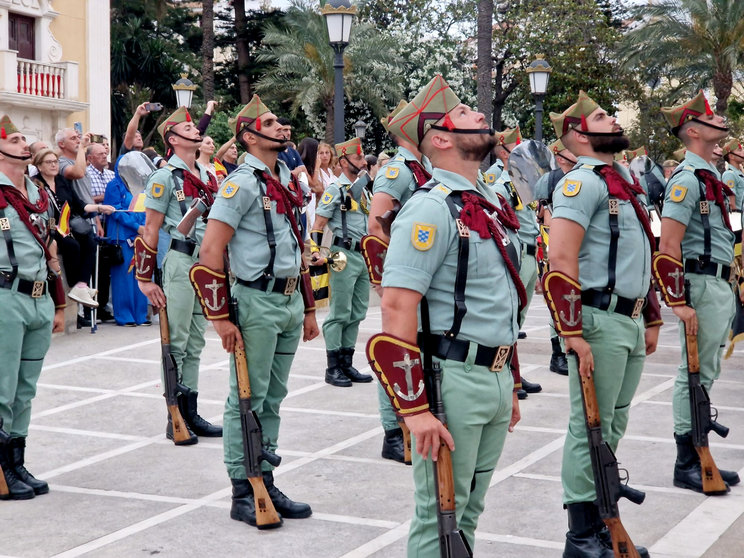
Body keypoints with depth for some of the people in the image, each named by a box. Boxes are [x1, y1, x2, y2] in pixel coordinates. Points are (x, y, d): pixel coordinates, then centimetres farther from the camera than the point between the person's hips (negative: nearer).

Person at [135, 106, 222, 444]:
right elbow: (150, 231, -9)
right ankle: (175, 419, 4)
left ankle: (191, 414, 18)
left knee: (195, 344, 11)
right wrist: (146, 279, -13)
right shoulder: (165, 177, -7)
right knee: (176, 343, -2)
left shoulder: (208, 176, 15)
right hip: (181, 261, -7)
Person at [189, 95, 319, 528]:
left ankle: (265, 481, 22)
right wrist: (221, 317, -17)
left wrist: (309, 308, 19)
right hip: (258, 302, -8)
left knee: (273, 398, 13)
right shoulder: (243, 183, -11)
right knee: (248, 399, 0)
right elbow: (211, 253, -15)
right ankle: (243, 492, 7)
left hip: (290, 301, 8)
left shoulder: (289, 182, 14)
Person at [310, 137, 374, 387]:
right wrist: (315, 253, -20)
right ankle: (333, 368, 2)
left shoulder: (363, 189, 15)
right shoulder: (335, 189, -8)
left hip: (364, 255, 8)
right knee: (340, 313, -4)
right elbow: (318, 224, -11)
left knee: (357, 314, 11)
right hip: (344, 256, -8)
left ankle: (347, 364, 18)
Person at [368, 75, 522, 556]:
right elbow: (397, 308, -21)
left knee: (469, 512, 18)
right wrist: (414, 408, -24)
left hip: (495, 377, 8)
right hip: (452, 377, -8)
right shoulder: (433, 209, -15)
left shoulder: (492, 205, 13)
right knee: (440, 518, 1)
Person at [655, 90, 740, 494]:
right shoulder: (687, 179, -15)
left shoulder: (710, 177, 16)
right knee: (696, 374, -4)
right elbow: (668, 246, -20)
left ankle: (699, 456, 22)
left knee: (707, 373, 14)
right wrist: (679, 302, -23)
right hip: (702, 286, -10)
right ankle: (686, 466, 3)